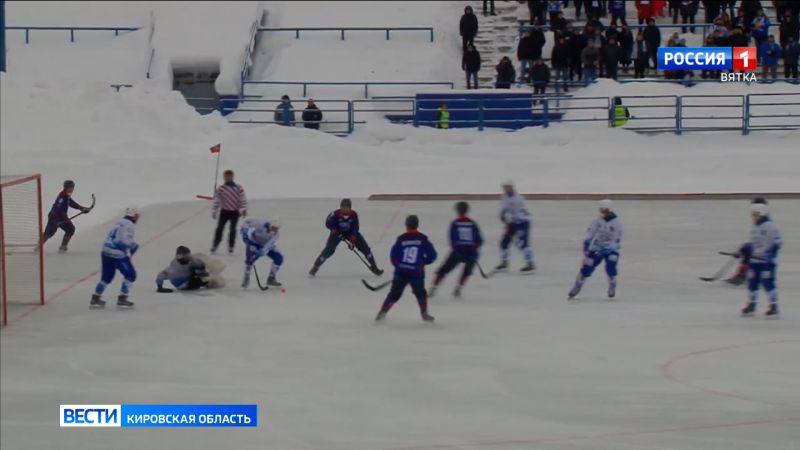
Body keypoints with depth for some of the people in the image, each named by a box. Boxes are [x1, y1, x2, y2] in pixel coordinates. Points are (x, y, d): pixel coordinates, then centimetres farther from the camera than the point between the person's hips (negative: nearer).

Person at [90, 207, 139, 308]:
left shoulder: (119, 222, 19)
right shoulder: (129, 225, -9)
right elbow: (127, 242, -17)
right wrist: (135, 246, 4)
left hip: (106, 251, 9)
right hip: (118, 255, -9)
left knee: (107, 276, 19)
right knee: (130, 275, 4)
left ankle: (95, 298, 20)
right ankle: (122, 299, 5)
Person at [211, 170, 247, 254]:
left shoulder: (238, 187, -5)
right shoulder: (220, 189, -4)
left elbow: (243, 199, -5)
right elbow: (216, 201, -1)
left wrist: (243, 209, -12)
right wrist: (214, 211, -2)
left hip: (235, 212, 0)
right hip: (224, 211, 0)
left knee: (233, 229, 3)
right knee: (219, 228, -4)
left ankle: (231, 246, 16)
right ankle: (214, 246, 4)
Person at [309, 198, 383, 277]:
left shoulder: (354, 215, -22)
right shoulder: (335, 214, -29)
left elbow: (355, 229, -20)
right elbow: (328, 223, -17)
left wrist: (352, 241, -27)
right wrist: (336, 232, -26)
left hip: (350, 232, 2)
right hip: (337, 232, -2)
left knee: (364, 247, -5)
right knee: (328, 250, -18)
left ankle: (373, 267, 9)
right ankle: (315, 267, -6)